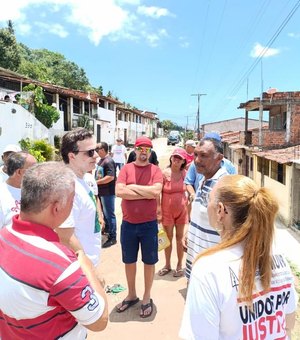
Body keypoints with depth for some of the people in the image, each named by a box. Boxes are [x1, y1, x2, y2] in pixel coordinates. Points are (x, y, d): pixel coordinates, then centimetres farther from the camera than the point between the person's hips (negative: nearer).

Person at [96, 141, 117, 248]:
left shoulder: (109, 161, -20)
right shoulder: (101, 160, 9)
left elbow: (110, 177, -28)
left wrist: (96, 182, -23)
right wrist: (96, 182, 6)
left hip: (108, 192, -9)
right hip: (102, 191, 9)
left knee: (109, 214, -1)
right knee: (105, 212, 24)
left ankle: (112, 237, 8)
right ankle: (107, 228, 43)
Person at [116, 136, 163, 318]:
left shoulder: (155, 170, -4)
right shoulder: (126, 168, -1)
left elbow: (156, 191, -20)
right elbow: (119, 191, -15)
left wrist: (133, 187, -13)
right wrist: (146, 193, -16)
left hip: (149, 224, -2)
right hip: (128, 224, 2)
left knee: (149, 262, 12)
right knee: (129, 261, 16)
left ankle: (147, 297, 31)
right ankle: (132, 295, 37)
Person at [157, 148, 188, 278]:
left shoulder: (184, 173, -5)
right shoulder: (164, 173, -10)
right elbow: (158, 194, -7)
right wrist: (159, 212, -8)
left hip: (181, 210, 1)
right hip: (167, 211, -1)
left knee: (180, 238, 12)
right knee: (168, 238, 13)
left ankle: (179, 265, 27)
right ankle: (167, 264, 30)